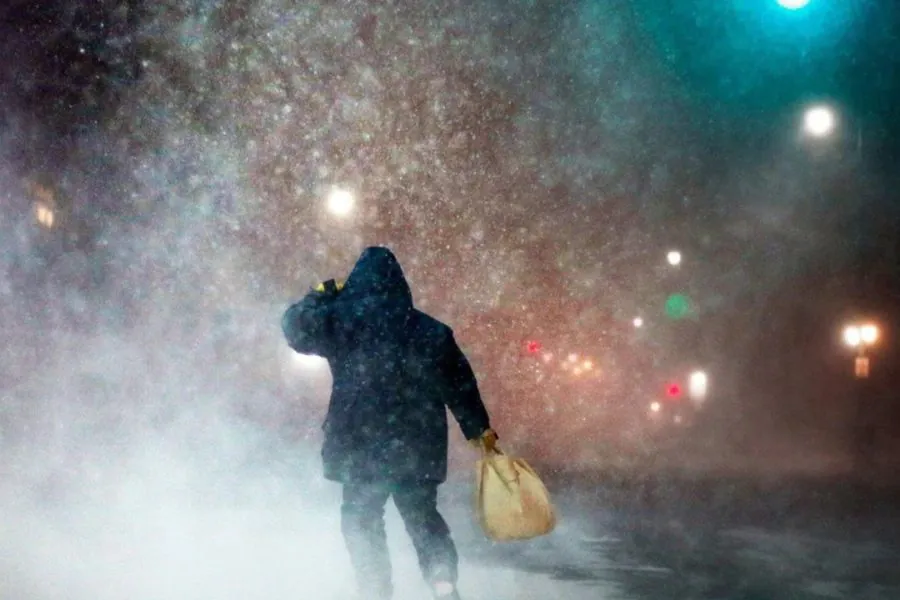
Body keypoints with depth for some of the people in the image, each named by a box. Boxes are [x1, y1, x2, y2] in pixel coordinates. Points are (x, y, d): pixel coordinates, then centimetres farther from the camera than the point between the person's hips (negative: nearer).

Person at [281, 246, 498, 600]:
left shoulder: (340, 318, -4)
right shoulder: (429, 330, 7)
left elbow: (295, 327, 2)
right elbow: (459, 382, 9)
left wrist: (321, 296, 15)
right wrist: (478, 427, 18)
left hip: (363, 444, -3)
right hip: (418, 444, 3)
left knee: (361, 520, 9)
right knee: (422, 517, 15)